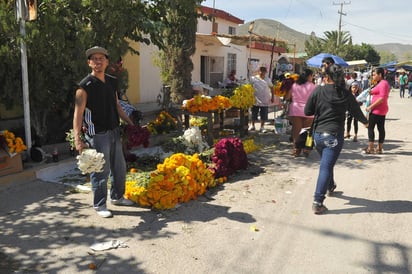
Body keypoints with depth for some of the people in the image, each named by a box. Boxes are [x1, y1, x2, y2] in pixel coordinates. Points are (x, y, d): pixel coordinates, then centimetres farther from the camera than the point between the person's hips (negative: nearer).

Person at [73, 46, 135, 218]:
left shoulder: (112, 82, 10)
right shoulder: (85, 86, -12)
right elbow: (78, 113, -18)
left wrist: (130, 123, 20)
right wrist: (78, 139, -27)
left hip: (114, 132, 7)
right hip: (97, 134, -7)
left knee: (120, 167, 17)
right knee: (101, 171, 1)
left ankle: (117, 197, 36)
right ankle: (99, 205, 18)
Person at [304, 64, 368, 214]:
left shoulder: (318, 91, -5)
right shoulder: (346, 94, -2)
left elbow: (307, 111, -1)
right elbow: (356, 111, 11)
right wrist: (365, 121, 31)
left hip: (318, 134, 2)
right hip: (334, 136, -2)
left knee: (326, 163, 25)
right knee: (326, 167, -4)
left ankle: (330, 186, 48)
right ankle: (318, 202, -9)